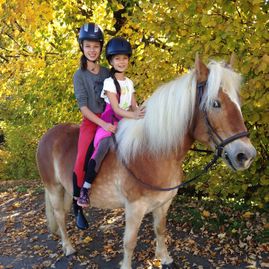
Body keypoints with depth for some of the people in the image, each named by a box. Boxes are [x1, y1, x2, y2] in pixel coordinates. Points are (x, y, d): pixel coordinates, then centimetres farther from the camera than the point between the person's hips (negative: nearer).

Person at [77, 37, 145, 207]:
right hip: (110, 121, -7)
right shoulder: (109, 82, -6)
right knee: (103, 147, -33)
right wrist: (133, 115, -33)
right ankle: (85, 190, -31)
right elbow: (116, 108, -16)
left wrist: (140, 112, -14)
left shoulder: (130, 83, 13)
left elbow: (134, 105, 8)